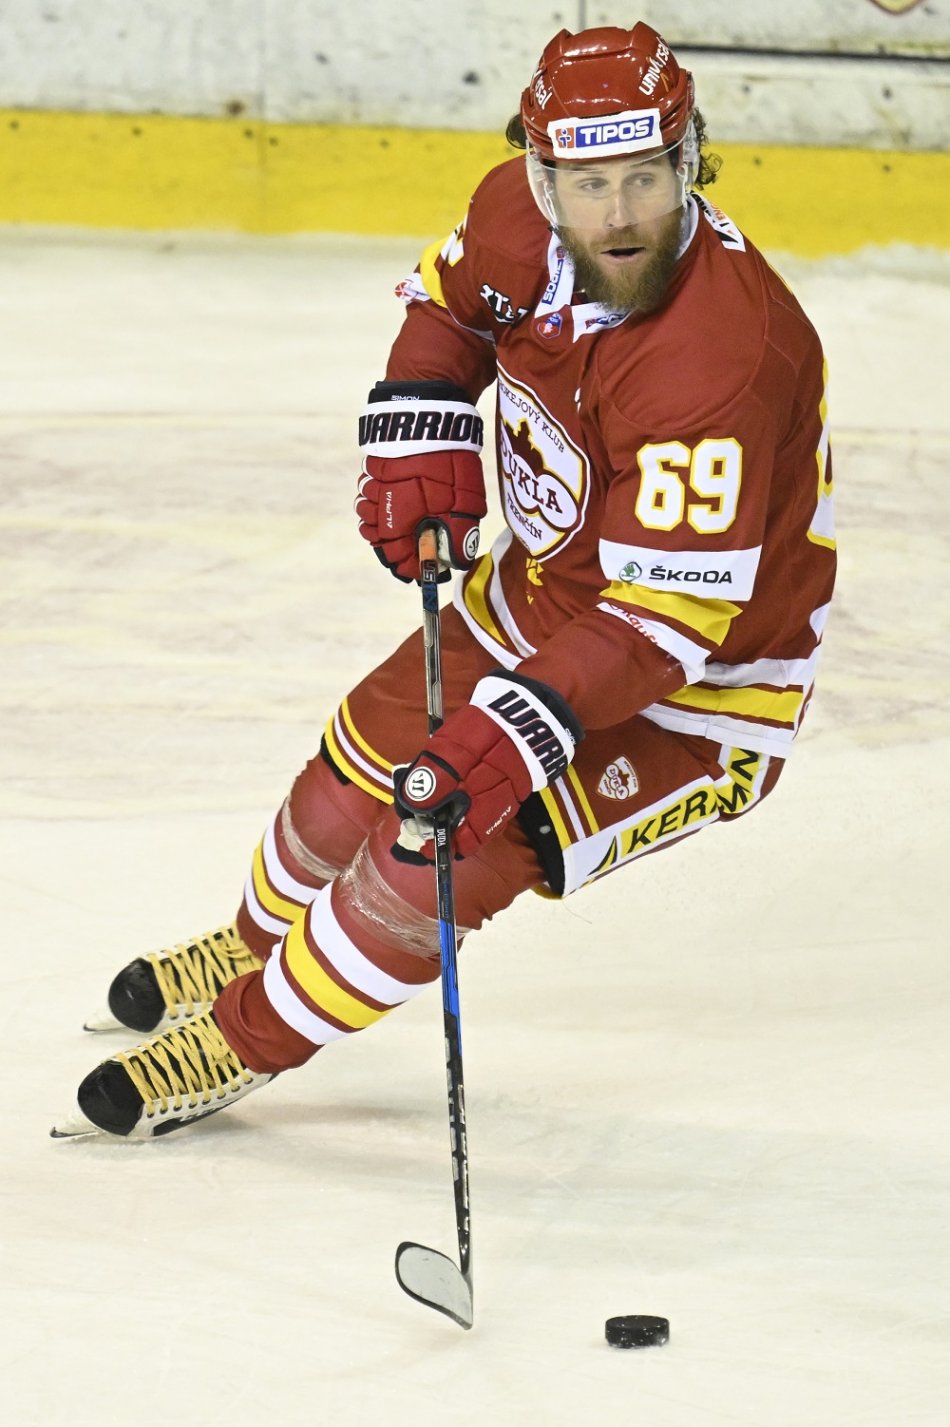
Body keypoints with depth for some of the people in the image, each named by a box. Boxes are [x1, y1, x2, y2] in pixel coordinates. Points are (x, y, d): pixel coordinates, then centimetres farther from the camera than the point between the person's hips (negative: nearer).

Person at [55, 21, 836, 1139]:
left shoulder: (722, 357, -38)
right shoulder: (521, 214, -16)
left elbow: (668, 614, -36)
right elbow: (449, 293, 10)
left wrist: (527, 726, -43)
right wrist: (417, 431, -5)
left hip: (696, 674, -7)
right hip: (544, 588, 8)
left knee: (447, 848, -16)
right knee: (362, 765, 19)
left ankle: (243, 1041, 7)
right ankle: (258, 945, 51)